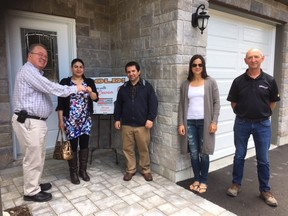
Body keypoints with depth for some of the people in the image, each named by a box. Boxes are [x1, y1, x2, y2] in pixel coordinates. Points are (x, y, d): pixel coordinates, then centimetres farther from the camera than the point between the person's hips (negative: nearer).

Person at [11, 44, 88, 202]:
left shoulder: (36, 73, 22)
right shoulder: (28, 71, -14)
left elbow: (47, 89, 14)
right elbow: (51, 88, -20)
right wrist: (75, 88, -12)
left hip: (37, 121, 10)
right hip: (29, 122, -10)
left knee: (38, 156, 17)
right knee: (34, 158, 0)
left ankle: (34, 184, 32)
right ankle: (31, 192, 14)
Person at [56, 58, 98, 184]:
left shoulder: (89, 82, 6)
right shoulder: (65, 82, -2)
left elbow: (96, 98, -4)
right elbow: (60, 103, -3)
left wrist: (90, 91, -24)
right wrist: (60, 120, -8)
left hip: (86, 120, 3)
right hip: (70, 120, -3)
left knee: (84, 144, 9)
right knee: (73, 145, 2)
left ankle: (83, 170, 24)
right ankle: (73, 173, 18)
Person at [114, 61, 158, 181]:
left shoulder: (147, 86, -1)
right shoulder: (123, 88, 10)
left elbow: (153, 103, -4)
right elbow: (118, 105, 14)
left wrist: (150, 118, -12)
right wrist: (117, 119, 8)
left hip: (142, 125, -3)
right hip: (126, 125, 3)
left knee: (144, 149, 5)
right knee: (128, 148, 9)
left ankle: (146, 170, 21)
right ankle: (130, 170, 24)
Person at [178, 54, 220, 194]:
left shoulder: (210, 82, 2)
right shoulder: (185, 84, 7)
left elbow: (216, 103, 0)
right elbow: (181, 105, 6)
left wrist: (214, 121, -9)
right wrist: (181, 123, 0)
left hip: (205, 122, -2)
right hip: (190, 122, 2)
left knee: (204, 153, 5)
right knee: (193, 154, 8)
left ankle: (203, 181, 21)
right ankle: (196, 179, 25)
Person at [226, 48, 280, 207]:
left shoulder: (269, 80, -3)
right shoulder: (238, 81, -3)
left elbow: (273, 102, 8)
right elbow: (233, 102, 5)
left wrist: (263, 114, 10)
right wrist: (243, 114, 7)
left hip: (263, 124, 0)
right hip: (242, 123, 0)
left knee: (263, 159, 9)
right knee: (239, 156, 11)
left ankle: (265, 190, 25)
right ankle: (236, 184, 28)